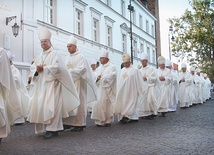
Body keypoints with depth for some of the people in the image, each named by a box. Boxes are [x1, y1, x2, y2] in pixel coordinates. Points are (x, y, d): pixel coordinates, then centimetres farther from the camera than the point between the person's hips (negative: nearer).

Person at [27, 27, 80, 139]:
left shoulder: (54, 53, 0)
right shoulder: (39, 56, 20)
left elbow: (56, 67, -14)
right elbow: (32, 68, 14)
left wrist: (43, 68, -7)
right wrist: (37, 69, -8)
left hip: (51, 84, -7)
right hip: (40, 85, 7)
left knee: (50, 106, -12)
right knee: (39, 105, 2)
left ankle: (52, 129, -10)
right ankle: (44, 128, 10)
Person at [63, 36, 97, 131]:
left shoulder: (80, 57, -4)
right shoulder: (68, 57, 18)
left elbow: (82, 69, -15)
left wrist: (70, 72, -17)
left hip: (77, 83, -7)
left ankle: (79, 124, -1)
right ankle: (68, 123, 11)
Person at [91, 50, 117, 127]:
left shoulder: (112, 67, 1)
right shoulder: (99, 67, 18)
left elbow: (112, 76, -12)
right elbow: (96, 75, 13)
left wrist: (102, 77, -12)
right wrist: (97, 77, -10)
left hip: (107, 89, -5)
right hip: (100, 89, 5)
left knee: (107, 104, -2)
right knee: (99, 104, -1)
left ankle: (108, 120, 9)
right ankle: (100, 120, 6)